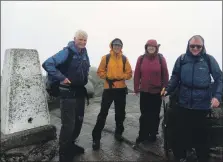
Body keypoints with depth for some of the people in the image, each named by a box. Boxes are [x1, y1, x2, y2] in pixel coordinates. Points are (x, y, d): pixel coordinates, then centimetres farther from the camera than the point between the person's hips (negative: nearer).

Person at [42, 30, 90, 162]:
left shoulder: (84, 54, 10)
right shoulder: (67, 52, -14)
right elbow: (47, 64, -22)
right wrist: (61, 78, -22)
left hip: (81, 92, 8)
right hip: (68, 93, -8)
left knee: (79, 121, 16)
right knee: (68, 124, -4)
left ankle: (71, 144, 36)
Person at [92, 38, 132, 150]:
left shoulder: (124, 59, 6)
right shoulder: (106, 58, 1)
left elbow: (129, 73, 4)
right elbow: (100, 72, 1)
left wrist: (120, 77, -14)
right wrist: (107, 78, -14)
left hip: (121, 89, 3)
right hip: (108, 89, -2)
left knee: (120, 113, 13)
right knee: (103, 113, -2)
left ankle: (118, 133, 33)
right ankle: (96, 138, 9)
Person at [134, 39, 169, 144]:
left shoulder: (161, 58, -3)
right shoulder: (141, 58, -1)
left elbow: (165, 75, -1)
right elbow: (137, 74, 1)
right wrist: (136, 88, 0)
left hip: (157, 92, 0)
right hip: (144, 91, 1)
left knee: (155, 114, 13)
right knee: (144, 114, 10)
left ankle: (153, 134, 30)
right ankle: (143, 135, 24)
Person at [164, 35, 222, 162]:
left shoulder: (209, 60, -4)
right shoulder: (181, 59, 0)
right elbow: (175, 78, 3)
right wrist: (167, 90, -10)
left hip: (202, 105, -1)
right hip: (183, 104, 2)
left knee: (201, 135, 12)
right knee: (181, 132, 13)